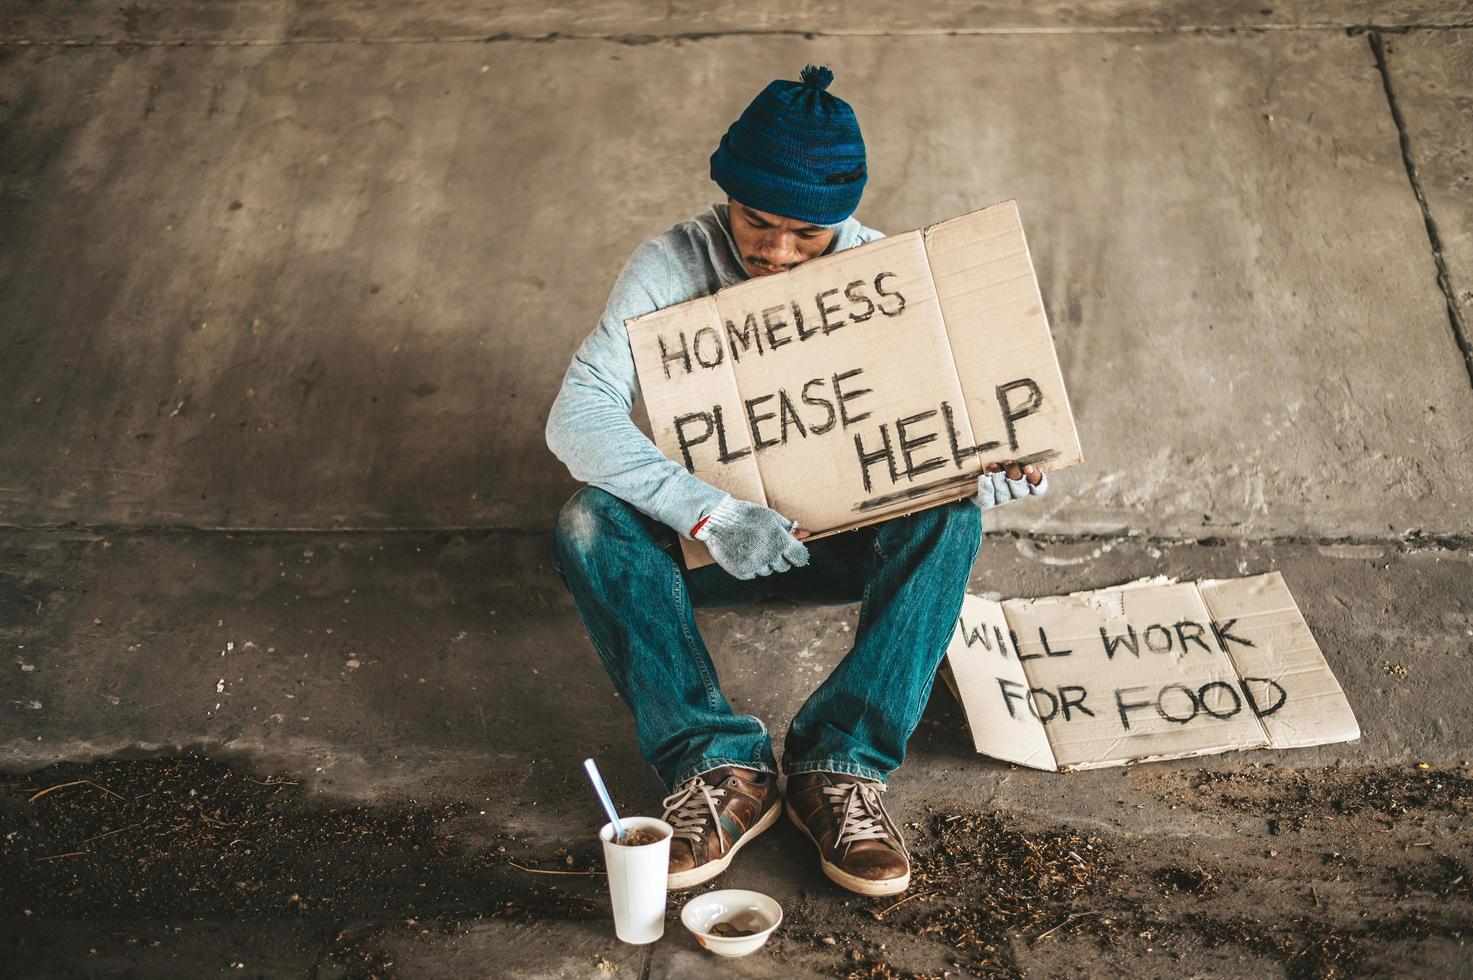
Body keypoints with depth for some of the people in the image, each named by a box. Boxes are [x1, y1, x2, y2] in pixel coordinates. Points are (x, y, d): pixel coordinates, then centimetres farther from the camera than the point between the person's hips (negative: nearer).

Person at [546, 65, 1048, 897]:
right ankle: (722, 766, -27)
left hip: (845, 538, 1)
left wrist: (990, 462, -30)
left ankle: (842, 764, -27)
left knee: (951, 518, -28)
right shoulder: (673, 266, -15)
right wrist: (707, 512, -40)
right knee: (590, 523, -29)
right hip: (706, 539, 0)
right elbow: (577, 414, -26)